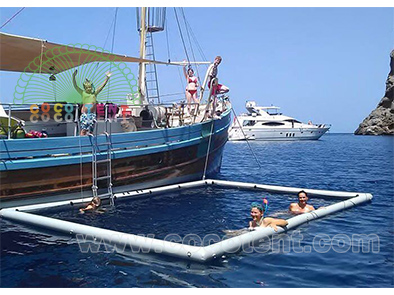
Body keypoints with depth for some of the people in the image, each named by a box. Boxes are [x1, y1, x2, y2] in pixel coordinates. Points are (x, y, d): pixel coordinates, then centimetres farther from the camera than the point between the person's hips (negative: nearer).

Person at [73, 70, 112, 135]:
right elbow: (75, 86, 3)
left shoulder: (94, 93, 16)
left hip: (92, 114, 3)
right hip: (84, 114, -3)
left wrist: (107, 78, 9)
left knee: (91, 131, 3)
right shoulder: (83, 93, 10)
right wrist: (74, 77, -10)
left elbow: (102, 86, 14)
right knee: (83, 130, -10)